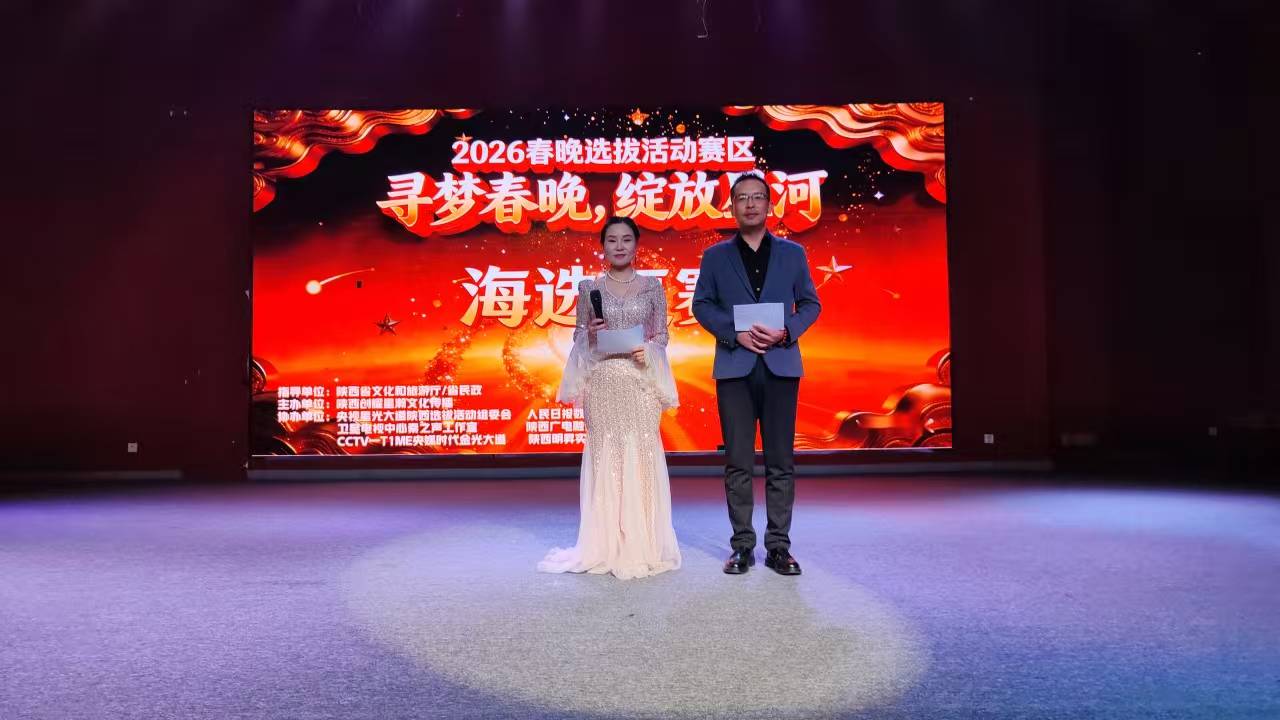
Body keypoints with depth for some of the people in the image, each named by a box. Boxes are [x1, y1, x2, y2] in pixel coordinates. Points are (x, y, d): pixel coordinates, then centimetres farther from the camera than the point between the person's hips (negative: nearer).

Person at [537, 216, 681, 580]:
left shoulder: (653, 286, 8)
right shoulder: (589, 287, 8)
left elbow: (662, 335, 8)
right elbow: (579, 338, 10)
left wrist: (649, 351, -12)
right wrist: (590, 334, -11)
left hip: (640, 383, 0)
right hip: (602, 384, 0)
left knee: (641, 455, -1)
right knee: (605, 456, 0)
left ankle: (642, 546, 9)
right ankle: (605, 548, 8)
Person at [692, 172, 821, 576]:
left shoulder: (792, 253, 11)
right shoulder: (715, 256, 10)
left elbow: (810, 303, 10)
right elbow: (702, 305, 6)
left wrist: (786, 331, -9)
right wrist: (735, 333, -10)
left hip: (781, 365, 1)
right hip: (734, 367, 0)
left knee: (781, 461, 2)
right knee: (738, 462, 2)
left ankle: (778, 546, 10)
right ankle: (742, 546, 10)